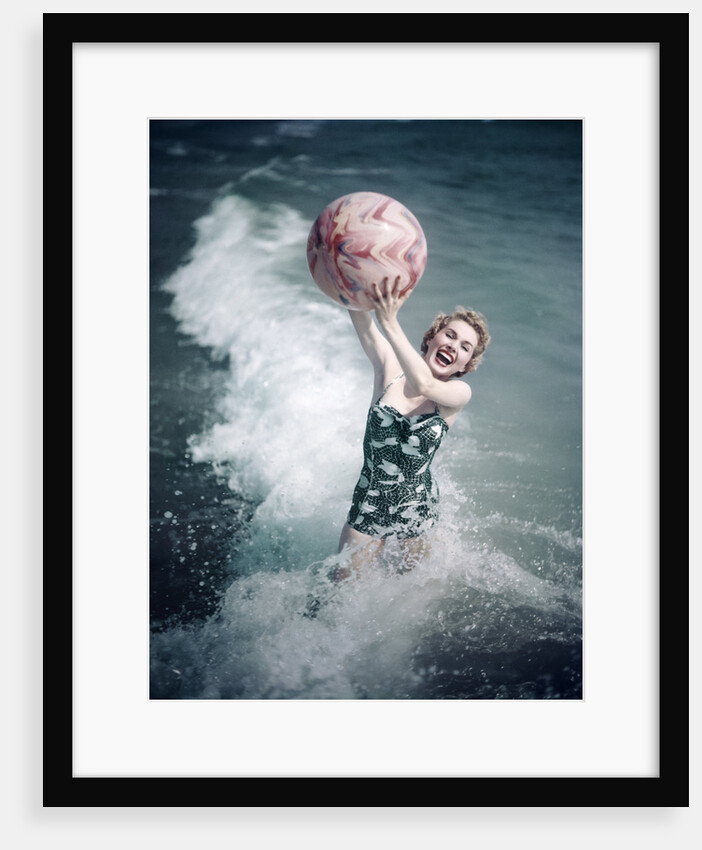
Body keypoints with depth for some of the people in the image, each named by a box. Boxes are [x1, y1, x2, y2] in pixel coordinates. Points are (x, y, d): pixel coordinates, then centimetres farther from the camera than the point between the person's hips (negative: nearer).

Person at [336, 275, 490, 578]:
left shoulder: (459, 393, -13)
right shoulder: (390, 366, -9)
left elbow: (424, 385, -36)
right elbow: (360, 316, -24)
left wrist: (390, 323, -47)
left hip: (416, 510, -1)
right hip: (369, 505, 1)